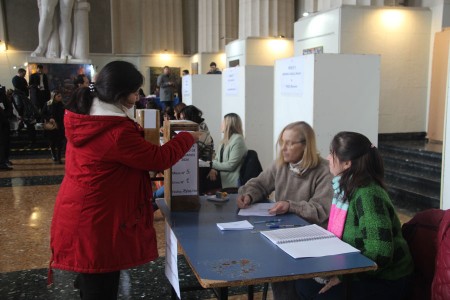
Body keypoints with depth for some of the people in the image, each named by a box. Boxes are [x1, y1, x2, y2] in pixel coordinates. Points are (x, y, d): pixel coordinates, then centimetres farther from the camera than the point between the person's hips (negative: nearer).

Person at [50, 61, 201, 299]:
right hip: (96, 222, -10)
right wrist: (188, 138, -3)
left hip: (80, 216, 10)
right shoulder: (116, 132, -25)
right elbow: (159, 159, -17)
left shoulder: (83, 119, 4)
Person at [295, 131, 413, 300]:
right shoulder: (346, 187, 2)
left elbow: (380, 254, -29)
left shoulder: (368, 195, -24)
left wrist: (342, 275, -22)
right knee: (305, 284, -6)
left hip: (383, 281, -7)